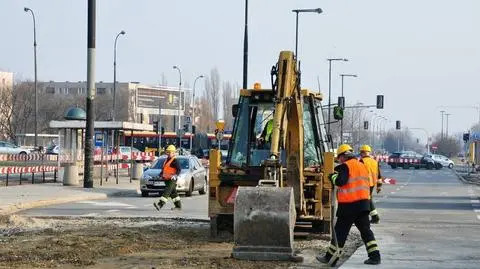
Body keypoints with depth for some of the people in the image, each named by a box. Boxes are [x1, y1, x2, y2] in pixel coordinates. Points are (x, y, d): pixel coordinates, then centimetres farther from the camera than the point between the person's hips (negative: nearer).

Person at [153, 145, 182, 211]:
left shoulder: (175, 161, -11)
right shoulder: (167, 160, 17)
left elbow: (179, 169, -19)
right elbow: (163, 168, 30)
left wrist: (175, 175, -33)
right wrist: (161, 174, 17)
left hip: (172, 180, -10)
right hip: (167, 180, 10)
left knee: (166, 192, -16)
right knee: (173, 193, 15)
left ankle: (160, 205, -26)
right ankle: (178, 206, 23)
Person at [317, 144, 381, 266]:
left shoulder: (345, 166, -9)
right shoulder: (362, 166, 16)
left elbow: (340, 181, -19)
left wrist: (333, 176, -1)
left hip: (349, 205, -7)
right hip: (364, 203, 7)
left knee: (340, 231, 1)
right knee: (365, 230, 8)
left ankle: (331, 258, 7)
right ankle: (375, 255, 0)